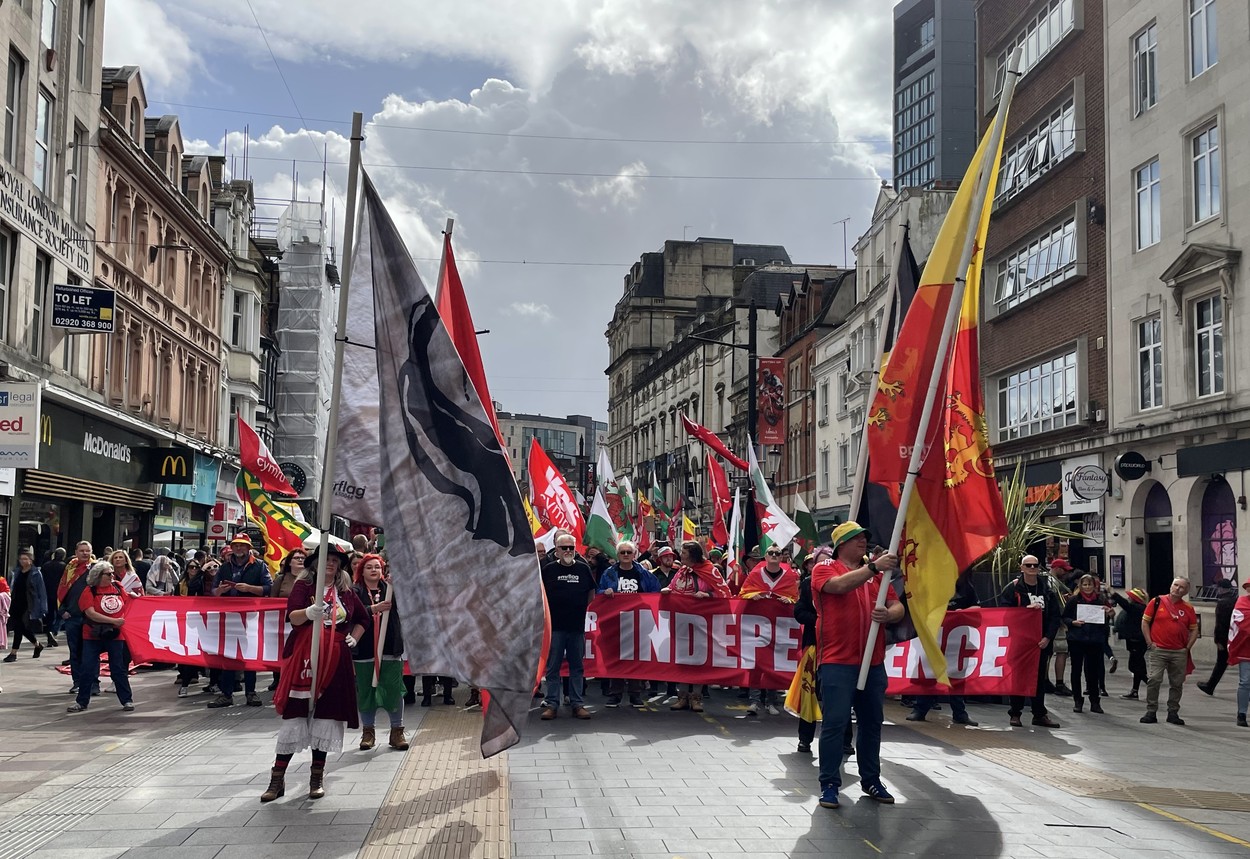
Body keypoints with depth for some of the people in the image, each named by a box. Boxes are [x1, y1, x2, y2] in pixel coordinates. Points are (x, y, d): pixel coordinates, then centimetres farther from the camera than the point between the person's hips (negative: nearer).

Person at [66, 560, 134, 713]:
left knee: (119, 669, 7)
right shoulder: (89, 591, -8)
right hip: (93, 636, -2)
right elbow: (91, 613, -17)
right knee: (88, 669, 3)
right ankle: (81, 701, 14)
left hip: (115, 635, 2)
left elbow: (128, 602, 20)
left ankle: (126, 700, 13)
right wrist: (113, 620, -21)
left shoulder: (118, 587, 3)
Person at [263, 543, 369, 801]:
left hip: (335, 663, 3)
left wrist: (354, 638, 11)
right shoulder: (304, 586, 0)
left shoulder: (346, 592, 11)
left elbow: (363, 618, 27)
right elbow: (293, 616, -17)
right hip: (304, 659, -3)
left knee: (326, 717, 4)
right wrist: (309, 612, -38)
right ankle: (277, 778, 3)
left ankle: (317, 778, 15)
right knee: (294, 717, -4)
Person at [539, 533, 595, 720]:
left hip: (577, 626, 2)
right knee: (553, 667, 2)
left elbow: (591, 593, 15)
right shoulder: (548, 569, 2)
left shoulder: (583, 568, 6)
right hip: (554, 626, -1)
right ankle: (552, 704, 7)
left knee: (577, 666, 7)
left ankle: (577, 703, 13)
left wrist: (582, 608, 8)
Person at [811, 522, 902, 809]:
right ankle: (829, 785, 3)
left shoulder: (877, 573, 14)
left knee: (872, 723, 13)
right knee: (834, 724, -5)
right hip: (837, 662, -5)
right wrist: (874, 567, -25)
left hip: (873, 663, 5)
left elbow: (898, 607, 8)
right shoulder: (824, 569, 0)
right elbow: (840, 585, -22)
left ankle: (871, 780, 26)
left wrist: (888, 614, -14)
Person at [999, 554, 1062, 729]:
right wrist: (1026, 609, -16)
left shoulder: (1048, 589, 7)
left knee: (1041, 678, 7)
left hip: (1042, 641, 3)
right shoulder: (1013, 588, -2)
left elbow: (1055, 616, 6)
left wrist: (1048, 637, -5)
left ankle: (1040, 714, 15)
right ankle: (1015, 713, 9)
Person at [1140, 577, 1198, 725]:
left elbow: (1194, 630, 13)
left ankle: (1173, 713, 19)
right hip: (1157, 650, -3)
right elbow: (1145, 622, 4)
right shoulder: (1157, 602, 0)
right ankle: (1151, 712, -2)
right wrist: (1149, 642, -2)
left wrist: (1187, 647, 3)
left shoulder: (1188, 608, 6)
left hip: (1179, 652, 3)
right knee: (1153, 680, -10)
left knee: (1177, 683, 8)